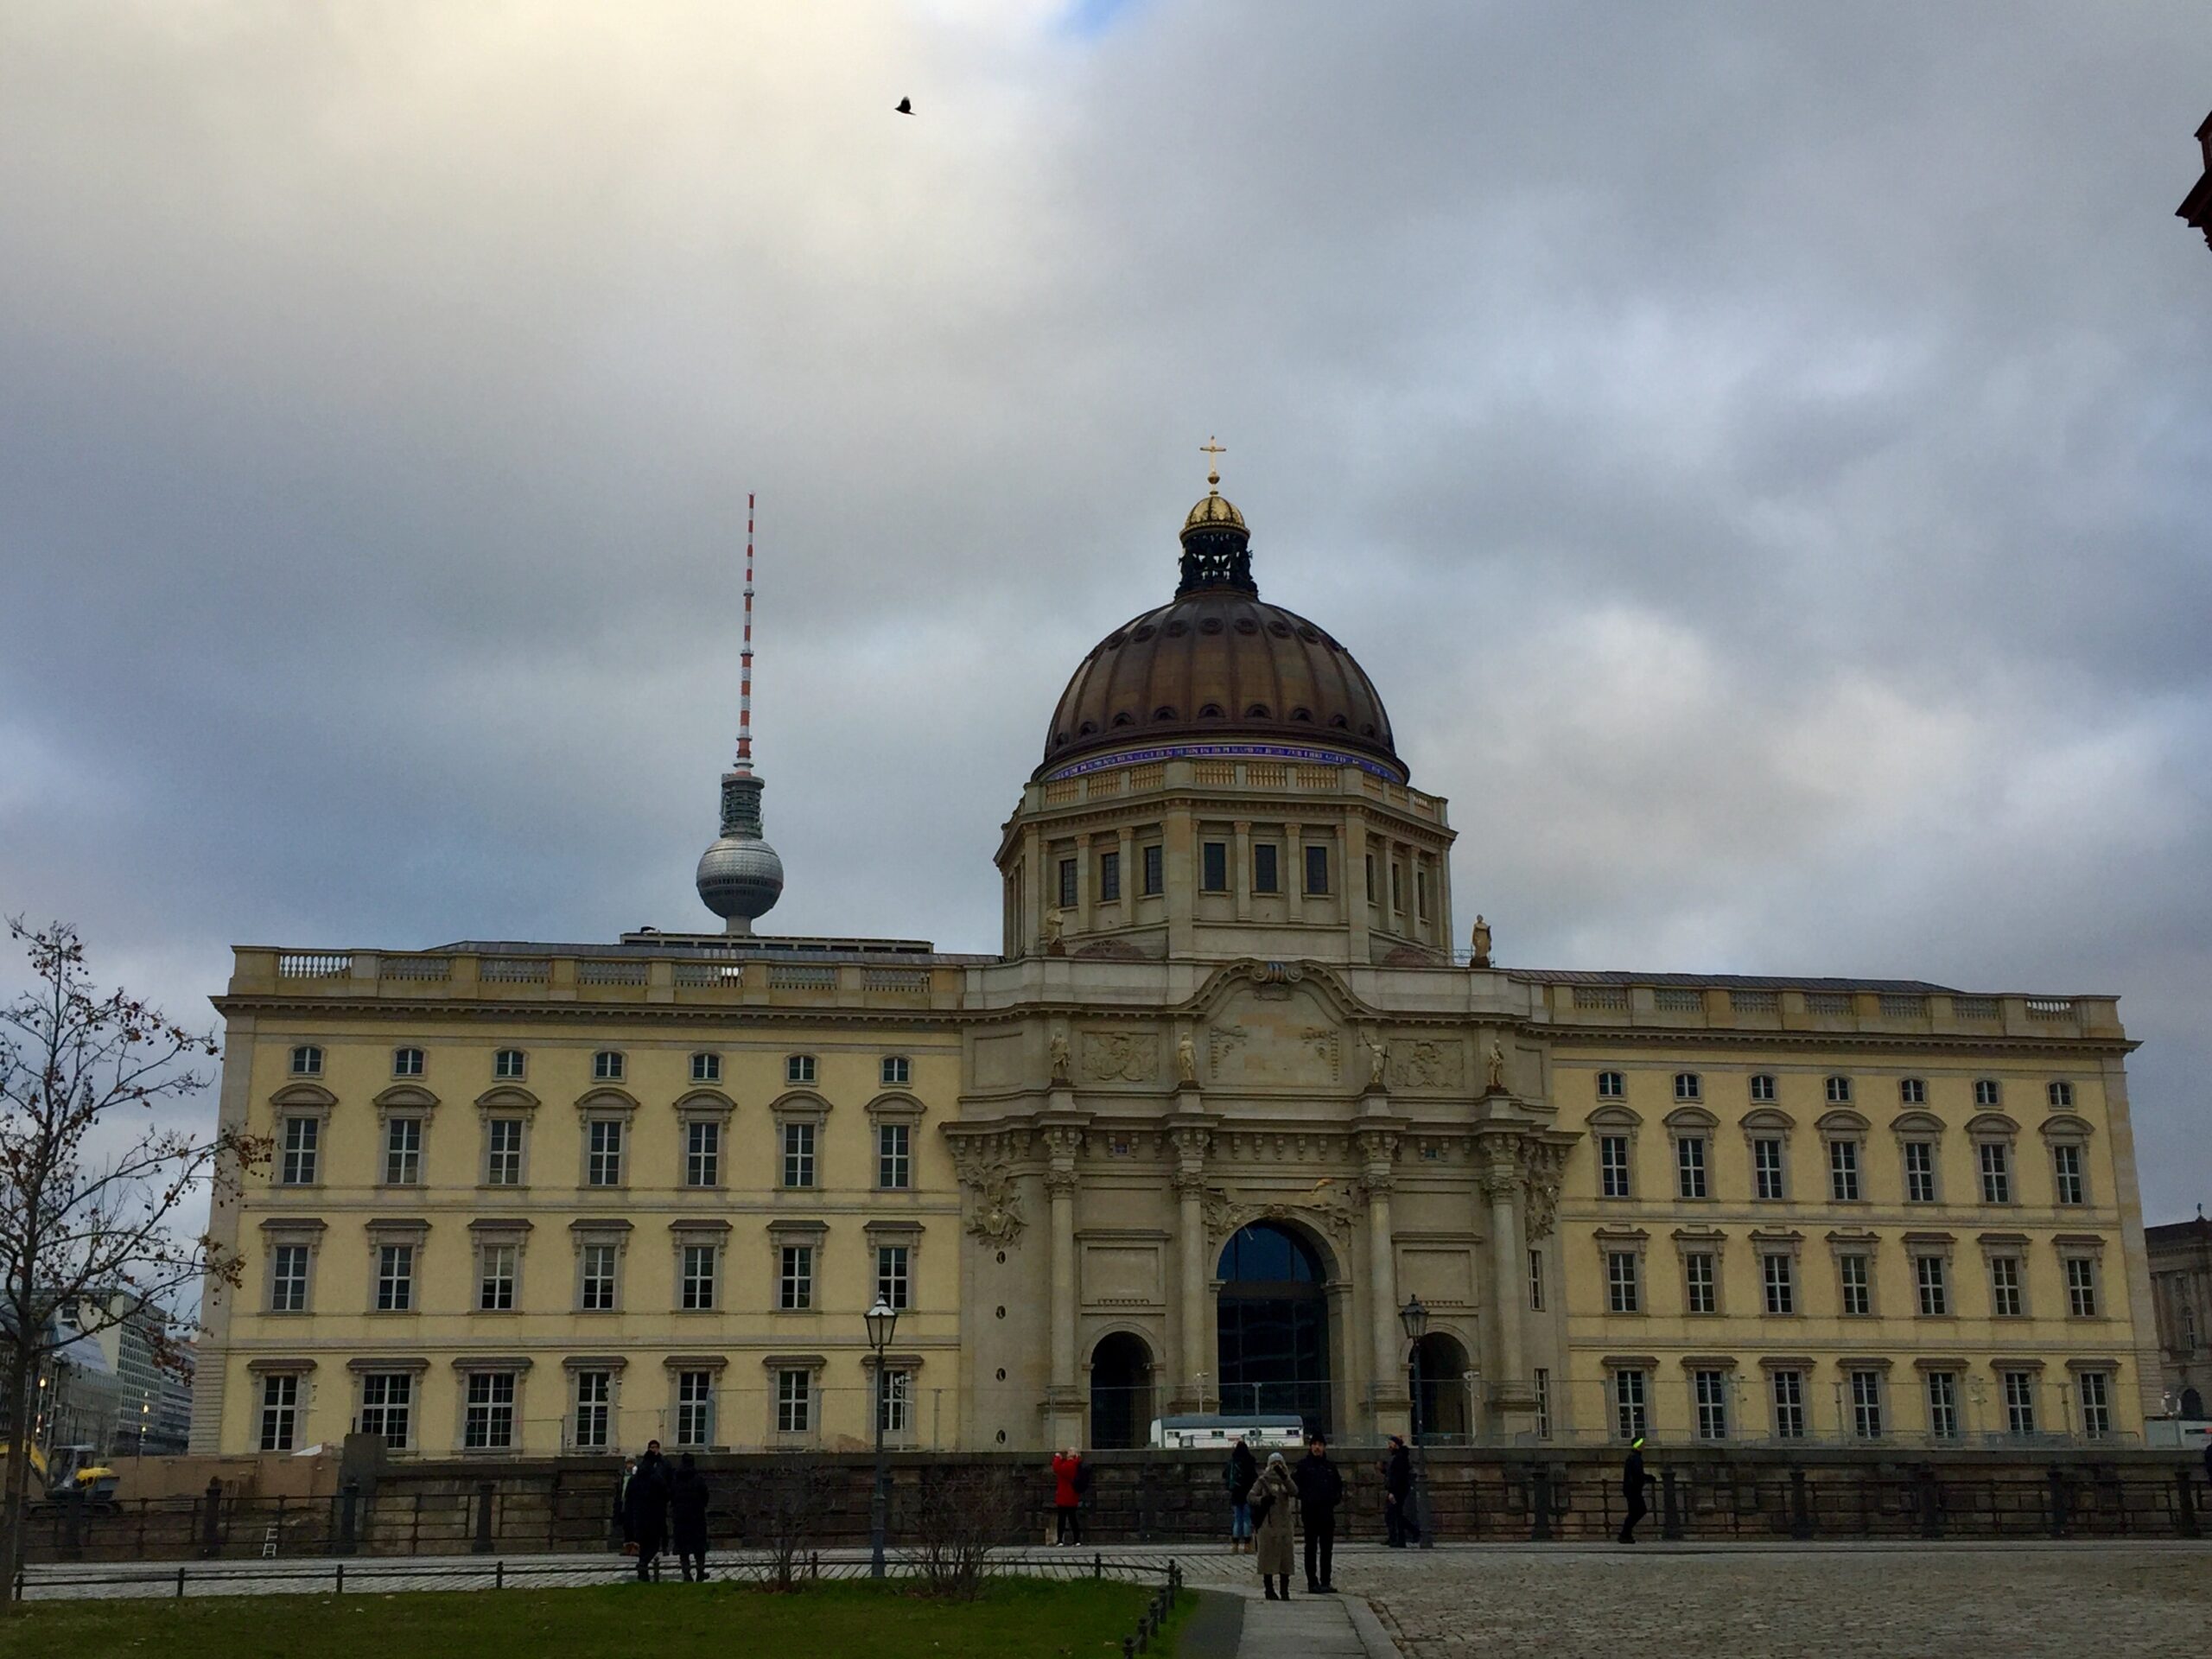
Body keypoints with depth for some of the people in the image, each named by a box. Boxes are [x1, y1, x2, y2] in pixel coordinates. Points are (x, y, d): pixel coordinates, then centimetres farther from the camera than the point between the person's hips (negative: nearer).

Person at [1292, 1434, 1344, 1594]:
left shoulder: (1330, 1466, 13)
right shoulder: (1303, 1464, -1)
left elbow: (1338, 1484, 23)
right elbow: (1295, 1485, -4)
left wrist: (1337, 1497, 8)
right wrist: (1304, 1497, -11)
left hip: (1327, 1511, 5)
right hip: (1310, 1511, -5)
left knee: (1327, 1548, 7)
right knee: (1311, 1548, -1)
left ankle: (1325, 1582, 14)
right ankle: (1312, 1582, 1)